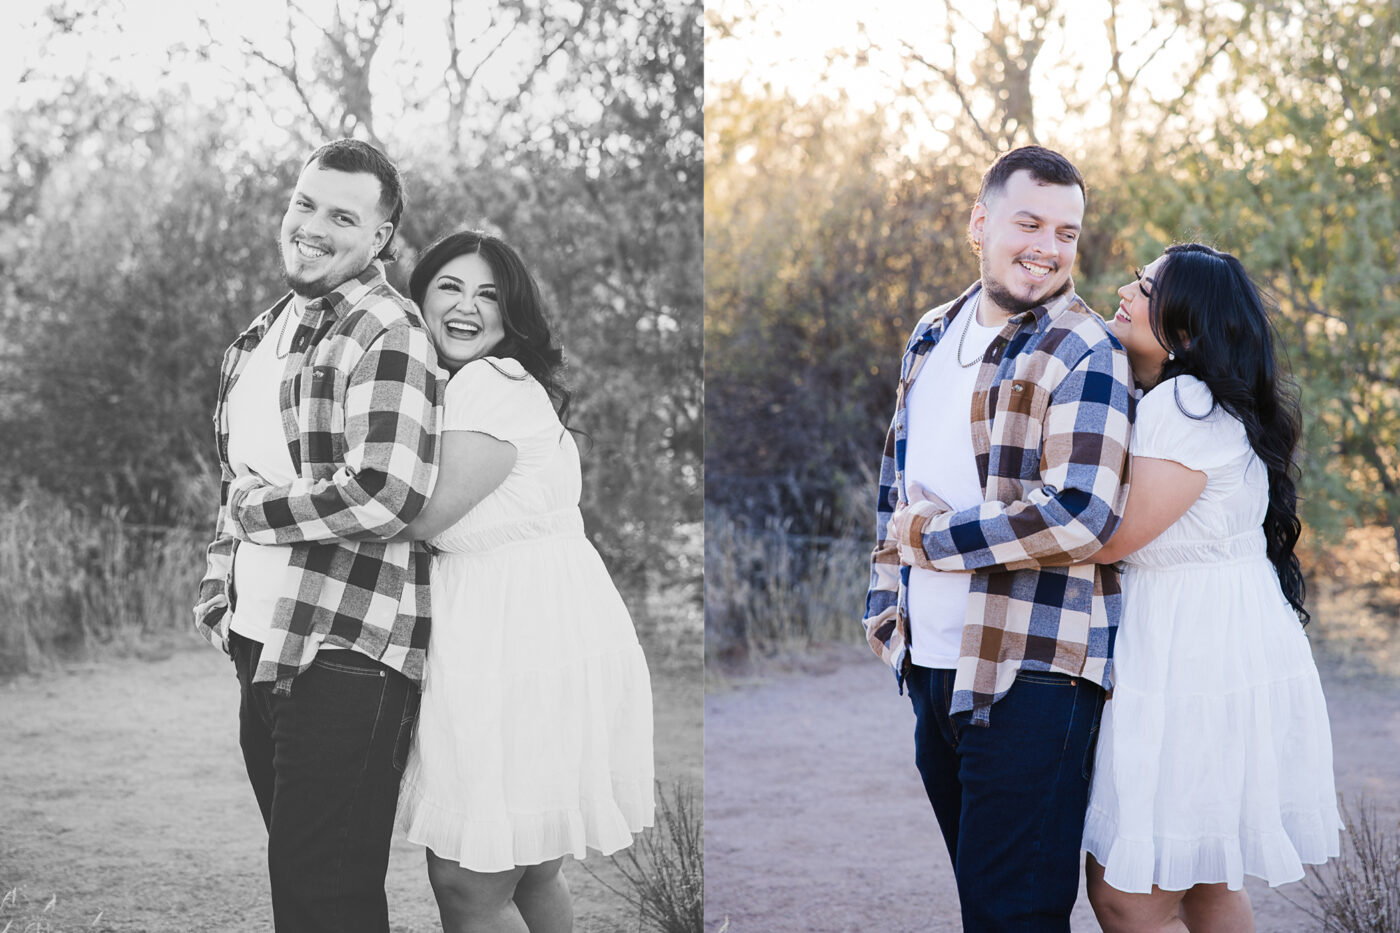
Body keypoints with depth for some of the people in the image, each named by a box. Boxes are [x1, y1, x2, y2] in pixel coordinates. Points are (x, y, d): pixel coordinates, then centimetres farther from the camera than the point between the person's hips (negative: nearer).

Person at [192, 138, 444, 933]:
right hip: (264, 649, 9)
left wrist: (256, 510, -11)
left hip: (346, 654, -9)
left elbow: (386, 493, -25)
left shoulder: (387, 336, -12)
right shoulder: (264, 334, 17)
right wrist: (220, 584, 14)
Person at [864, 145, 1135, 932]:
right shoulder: (933, 336, 13)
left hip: (1032, 671, -7)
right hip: (932, 662, 7)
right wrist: (885, 599, 16)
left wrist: (931, 537, -13)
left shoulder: (1083, 352, -11)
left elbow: (1081, 517, -22)